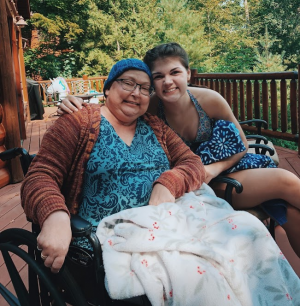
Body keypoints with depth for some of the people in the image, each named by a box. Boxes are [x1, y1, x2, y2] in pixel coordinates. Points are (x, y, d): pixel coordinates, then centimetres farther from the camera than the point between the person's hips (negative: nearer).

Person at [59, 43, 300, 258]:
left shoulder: (210, 100, -13)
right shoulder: (149, 109, -17)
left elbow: (241, 145, -2)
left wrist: (215, 168, -19)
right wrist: (76, 108, -29)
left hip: (215, 179, 3)